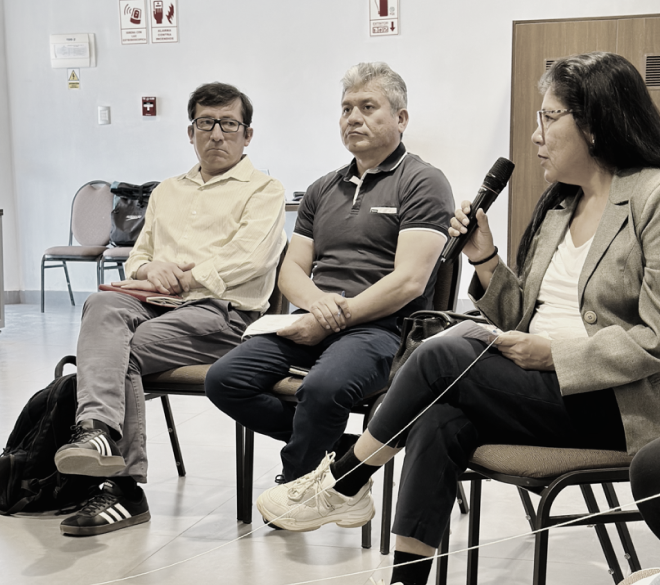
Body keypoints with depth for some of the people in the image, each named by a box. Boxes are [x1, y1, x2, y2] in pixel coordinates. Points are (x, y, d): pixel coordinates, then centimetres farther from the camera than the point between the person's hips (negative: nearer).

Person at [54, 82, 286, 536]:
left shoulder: (264, 191, 10)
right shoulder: (167, 192, 30)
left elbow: (249, 261, -6)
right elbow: (136, 259, 25)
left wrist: (179, 278, -10)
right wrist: (149, 268, -1)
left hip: (222, 313, -4)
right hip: (155, 308, 5)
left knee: (121, 350, -29)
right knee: (104, 305, -31)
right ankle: (100, 431, -43)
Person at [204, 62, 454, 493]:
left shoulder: (423, 183, 1)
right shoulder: (323, 190, 23)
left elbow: (409, 281, -10)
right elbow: (292, 270, 17)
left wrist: (337, 316, -13)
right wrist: (317, 301, -7)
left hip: (380, 327, -6)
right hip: (314, 324, 7)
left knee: (323, 387, -36)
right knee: (224, 379, -15)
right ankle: (338, 449, -1)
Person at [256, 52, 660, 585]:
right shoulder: (559, 203, 17)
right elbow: (522, 319, 17)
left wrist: (554, 354, -18)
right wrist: (486, 260, 2)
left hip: (616, 404, -7)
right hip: (541, 387, 7)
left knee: (443, 356, -20)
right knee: (440, 422, -23)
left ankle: (340, 485, -2)